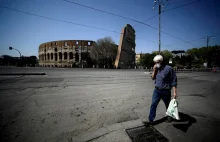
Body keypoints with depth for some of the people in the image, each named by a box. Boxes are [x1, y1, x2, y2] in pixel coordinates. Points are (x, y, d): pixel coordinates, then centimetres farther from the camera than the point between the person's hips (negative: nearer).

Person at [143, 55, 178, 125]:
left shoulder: (168, 68, -12)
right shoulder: (157, 69, 6)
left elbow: (173, 81, -11)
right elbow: (153, 78, 9)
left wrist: (174, 92, -15)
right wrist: (154, 70, -5)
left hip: (166, 91, -4)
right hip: (157, 90, 4)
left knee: (168, 105, 18)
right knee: (153, 104, -2)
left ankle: (169, 116, 44)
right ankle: (151, 120, 4)